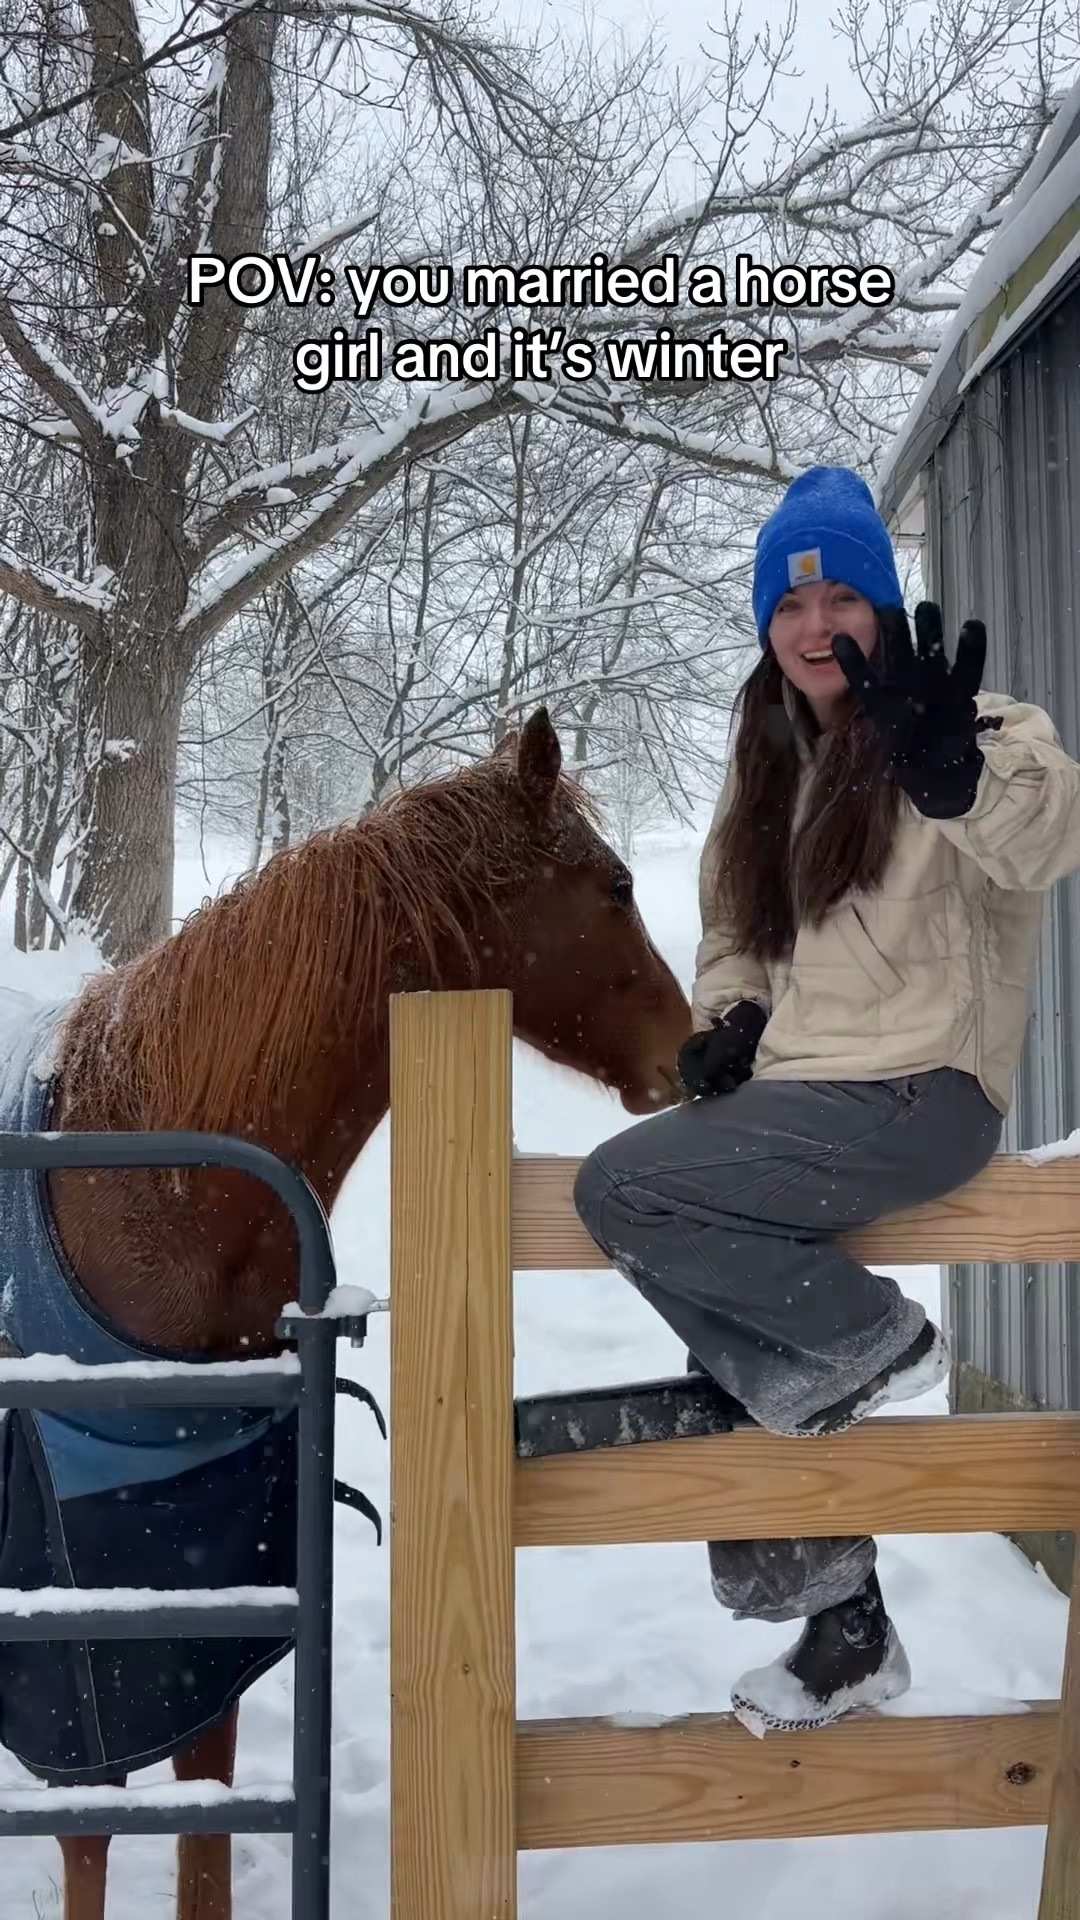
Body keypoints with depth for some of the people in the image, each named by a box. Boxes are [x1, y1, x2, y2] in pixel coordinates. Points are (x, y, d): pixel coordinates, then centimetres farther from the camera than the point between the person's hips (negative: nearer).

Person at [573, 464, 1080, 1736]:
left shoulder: (957, 731, -9)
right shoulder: (774, 760, 14)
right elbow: (735, 927, 23)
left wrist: (960, 774, -53)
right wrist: (727, 1016, 1)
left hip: (916, 1094, -8)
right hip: (801, 1090, 8)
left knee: (623, 1189, -21)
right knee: (761, 1377, 7)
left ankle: (872, 1343, -4)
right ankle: (841, 1632, 25)